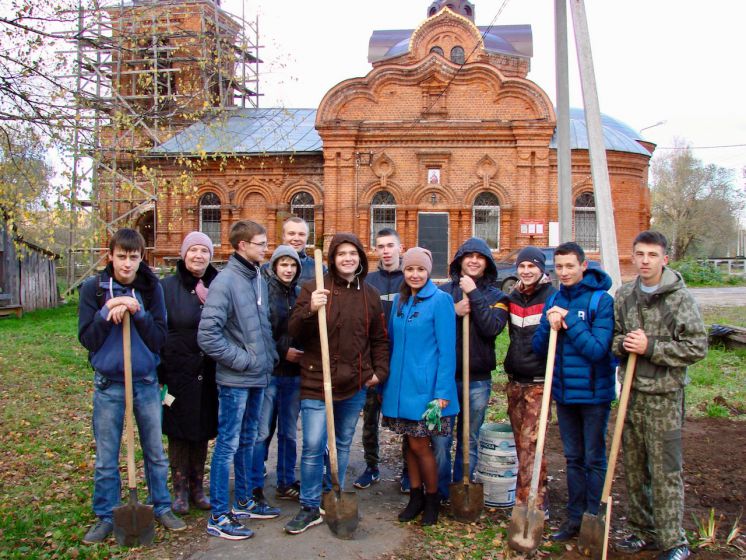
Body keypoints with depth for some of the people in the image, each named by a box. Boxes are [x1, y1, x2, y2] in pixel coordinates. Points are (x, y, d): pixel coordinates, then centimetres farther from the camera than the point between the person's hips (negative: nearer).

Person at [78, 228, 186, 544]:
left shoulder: (151, 288, -3)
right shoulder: (94, 288, -4)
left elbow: (160, 339, -6)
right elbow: (87, 340, -5)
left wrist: (138, 312, -20)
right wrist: (107, 313, -20)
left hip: (146, 382, 1)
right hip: (108, 384, -1)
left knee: (156, 452, 13)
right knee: (106, 458, 9)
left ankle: (162, 508, 28)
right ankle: (106, 517, 24)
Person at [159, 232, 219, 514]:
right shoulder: (167, 287, -4)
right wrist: (159, 372, -8)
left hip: (208, 373, 2)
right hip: (178, 372, -2)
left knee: (203, 431, 12)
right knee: (179, 431, 7)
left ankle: (197, 487, 28)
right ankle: (180, 490, 22)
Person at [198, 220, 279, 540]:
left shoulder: (258, 279, 9)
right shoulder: (226, 281, -17)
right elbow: (207, 335, -23)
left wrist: (269, 356, 10)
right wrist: (242, 360, -17)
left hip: (258, 377, 8)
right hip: (235, 380, -8)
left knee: (247, 442, 18)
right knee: (228, 445, 1)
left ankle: (244, 501, 33)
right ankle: (218, 516, 12)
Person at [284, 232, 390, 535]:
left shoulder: (371, 295, 7)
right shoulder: (314, 288, -4)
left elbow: (379, 339, 15)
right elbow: (294, 332, -8)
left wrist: (380, 371, 5)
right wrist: (310, 309, -25)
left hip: (355, 384, 4)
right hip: (316, 382, -3)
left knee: (343, 445, 15)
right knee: (313, 447, -5)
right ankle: (310, 508, 13)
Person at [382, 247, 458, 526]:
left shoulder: (440, 300, -10)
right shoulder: (400, 300, 8)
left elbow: (446, 349, -12)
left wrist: (443, 392, -15)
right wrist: (386, 381, 9)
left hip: (425, 385, -5)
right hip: (400, 384, 5)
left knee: (419, 445, 1)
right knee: (410, 443, 13)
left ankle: (432, 499, 22)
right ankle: (416, 496, 28)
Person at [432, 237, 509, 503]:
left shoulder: (495, 296, 5)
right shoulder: (443, 291, 4)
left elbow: (492, 328, -12)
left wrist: (473, 294, -13)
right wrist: (453, 311, -16)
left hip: (478, 379, 1)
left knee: (469, 442, 11)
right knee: (440, 439, 1)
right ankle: (441, 495, 17)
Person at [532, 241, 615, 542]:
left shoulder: (601, 300, -13)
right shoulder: (554, 302, 3)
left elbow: (597, 349, -21)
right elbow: (538, 347, 1)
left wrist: (568, 319, -22)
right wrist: (551, 324, -16)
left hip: (594, 392, -5)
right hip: (563, 391, 5)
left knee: (594, 459, 8)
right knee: (573, 458, 16)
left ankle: (595, 518, 21)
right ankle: (574, 517, 28)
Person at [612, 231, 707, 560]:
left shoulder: (680, 297, -8)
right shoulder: (624, 296, 7)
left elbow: (697, 347, -10)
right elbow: (613, 336, 15)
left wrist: (650, 347, -17)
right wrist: (623, 344, -8)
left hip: (665, 394, -5)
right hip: (632, 392, 5)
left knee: (665, 471, 0)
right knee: (633, 467, 13)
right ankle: (642, 531, 28)